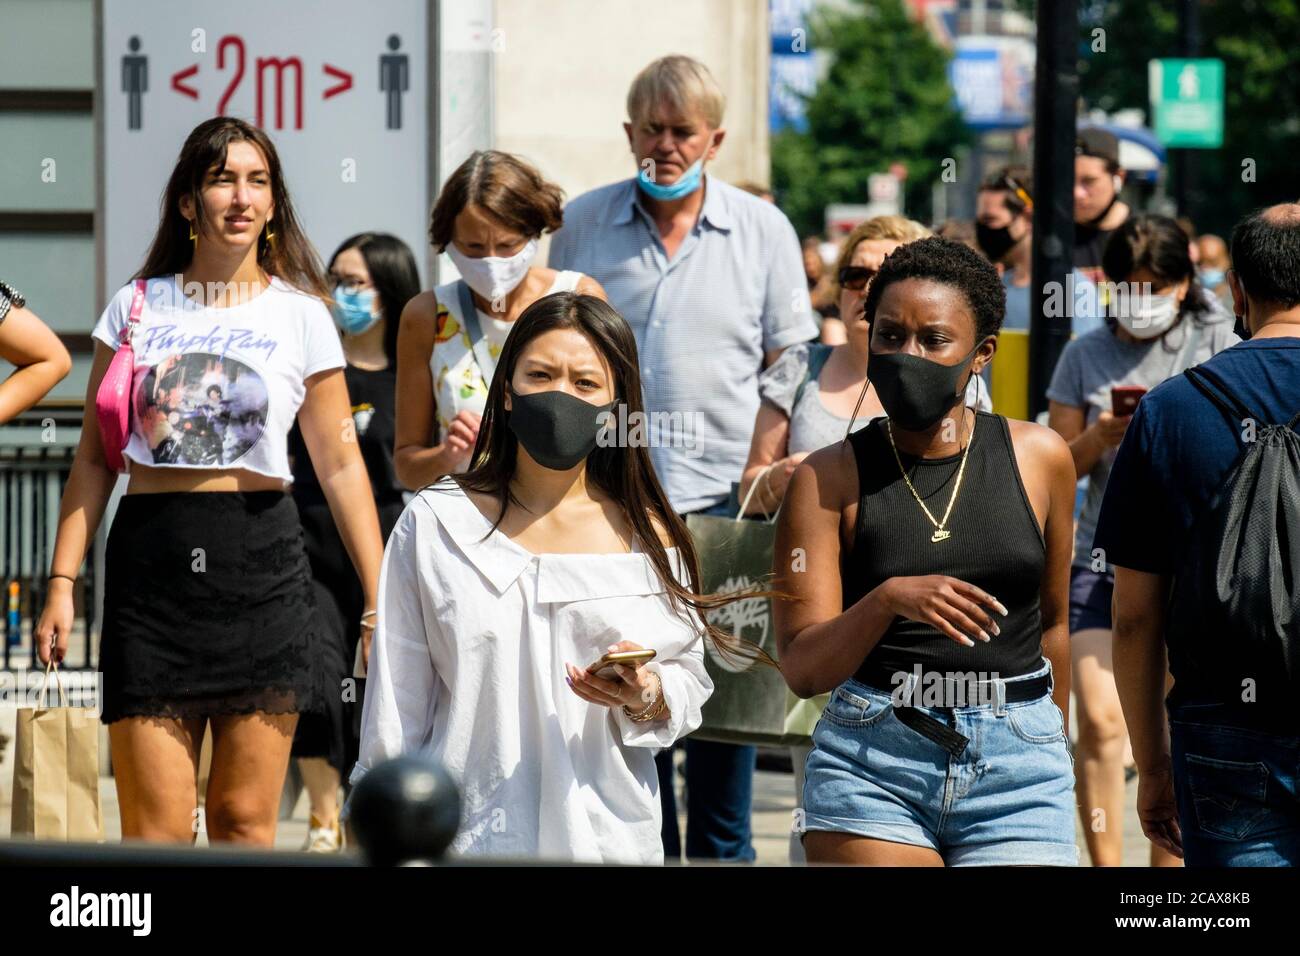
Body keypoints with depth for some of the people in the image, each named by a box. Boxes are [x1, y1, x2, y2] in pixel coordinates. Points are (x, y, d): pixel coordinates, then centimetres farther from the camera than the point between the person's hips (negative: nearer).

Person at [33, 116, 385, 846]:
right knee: (156, 830, -4)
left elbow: (340, 464, 8)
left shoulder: (300, 315, 7)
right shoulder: (137, 307, 9)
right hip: (152, 564, 0)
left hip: (261, 562, 0)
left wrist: (379, 598, 3)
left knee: (245, 819, 1)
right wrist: (63, 581, 3)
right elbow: (95, 459, 11)